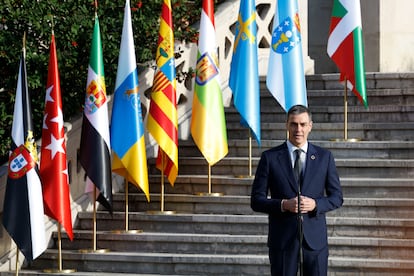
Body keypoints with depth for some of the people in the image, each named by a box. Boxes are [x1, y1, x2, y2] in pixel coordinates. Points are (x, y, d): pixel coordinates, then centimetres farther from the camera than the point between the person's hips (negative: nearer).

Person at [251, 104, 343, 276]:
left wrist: (315, 204, -12)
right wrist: (283, 205, -16)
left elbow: (336, 197, 9)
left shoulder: (324, 157, 6)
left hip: (315, 239, 1)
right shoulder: (270, 157, 2)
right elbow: (256, 200, 1)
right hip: (282, 240, -1)